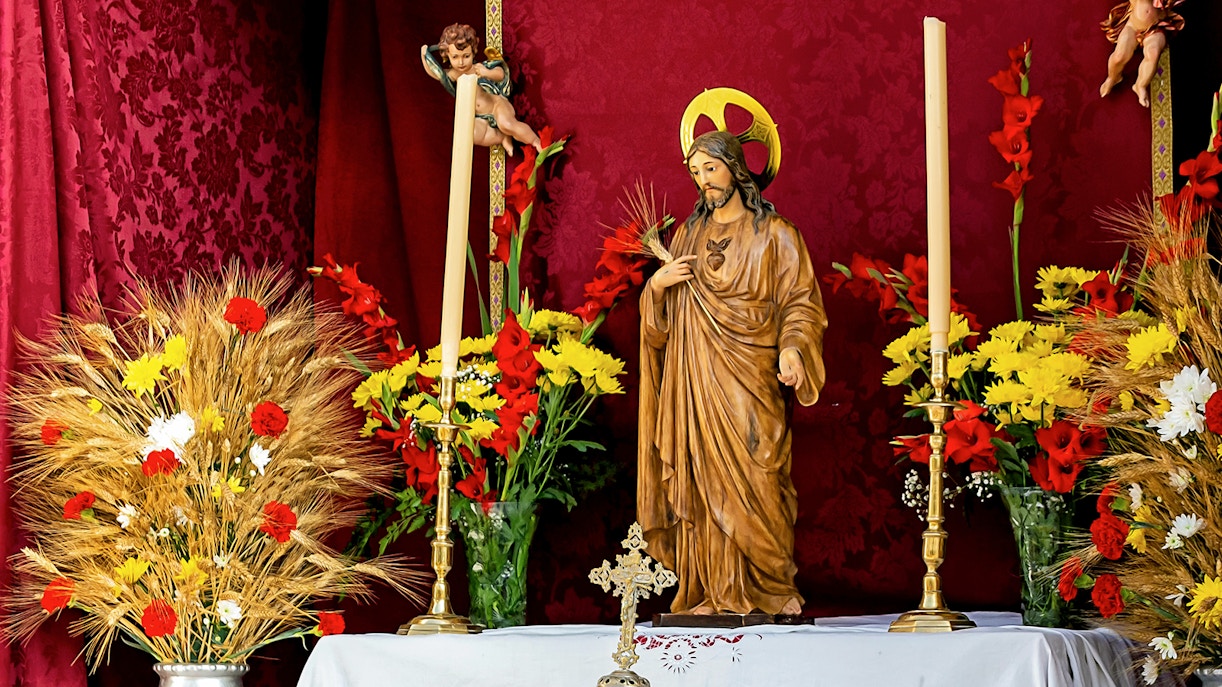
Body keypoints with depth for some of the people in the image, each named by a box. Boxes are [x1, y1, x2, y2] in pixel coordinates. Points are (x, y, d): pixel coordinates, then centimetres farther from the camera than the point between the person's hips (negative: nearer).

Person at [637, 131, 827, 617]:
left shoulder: (774, 233, 5)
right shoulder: (688, 235, 18)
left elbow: (800, 302, -1)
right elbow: (662, 318, 20)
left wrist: (791, 347, -19)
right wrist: (657, 284, -1)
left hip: (749, 380, -4)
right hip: (695, 381, 4)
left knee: (752, 481, -10)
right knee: (701, 482, -2)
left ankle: (772, 591, -3)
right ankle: (713, 595, -1)